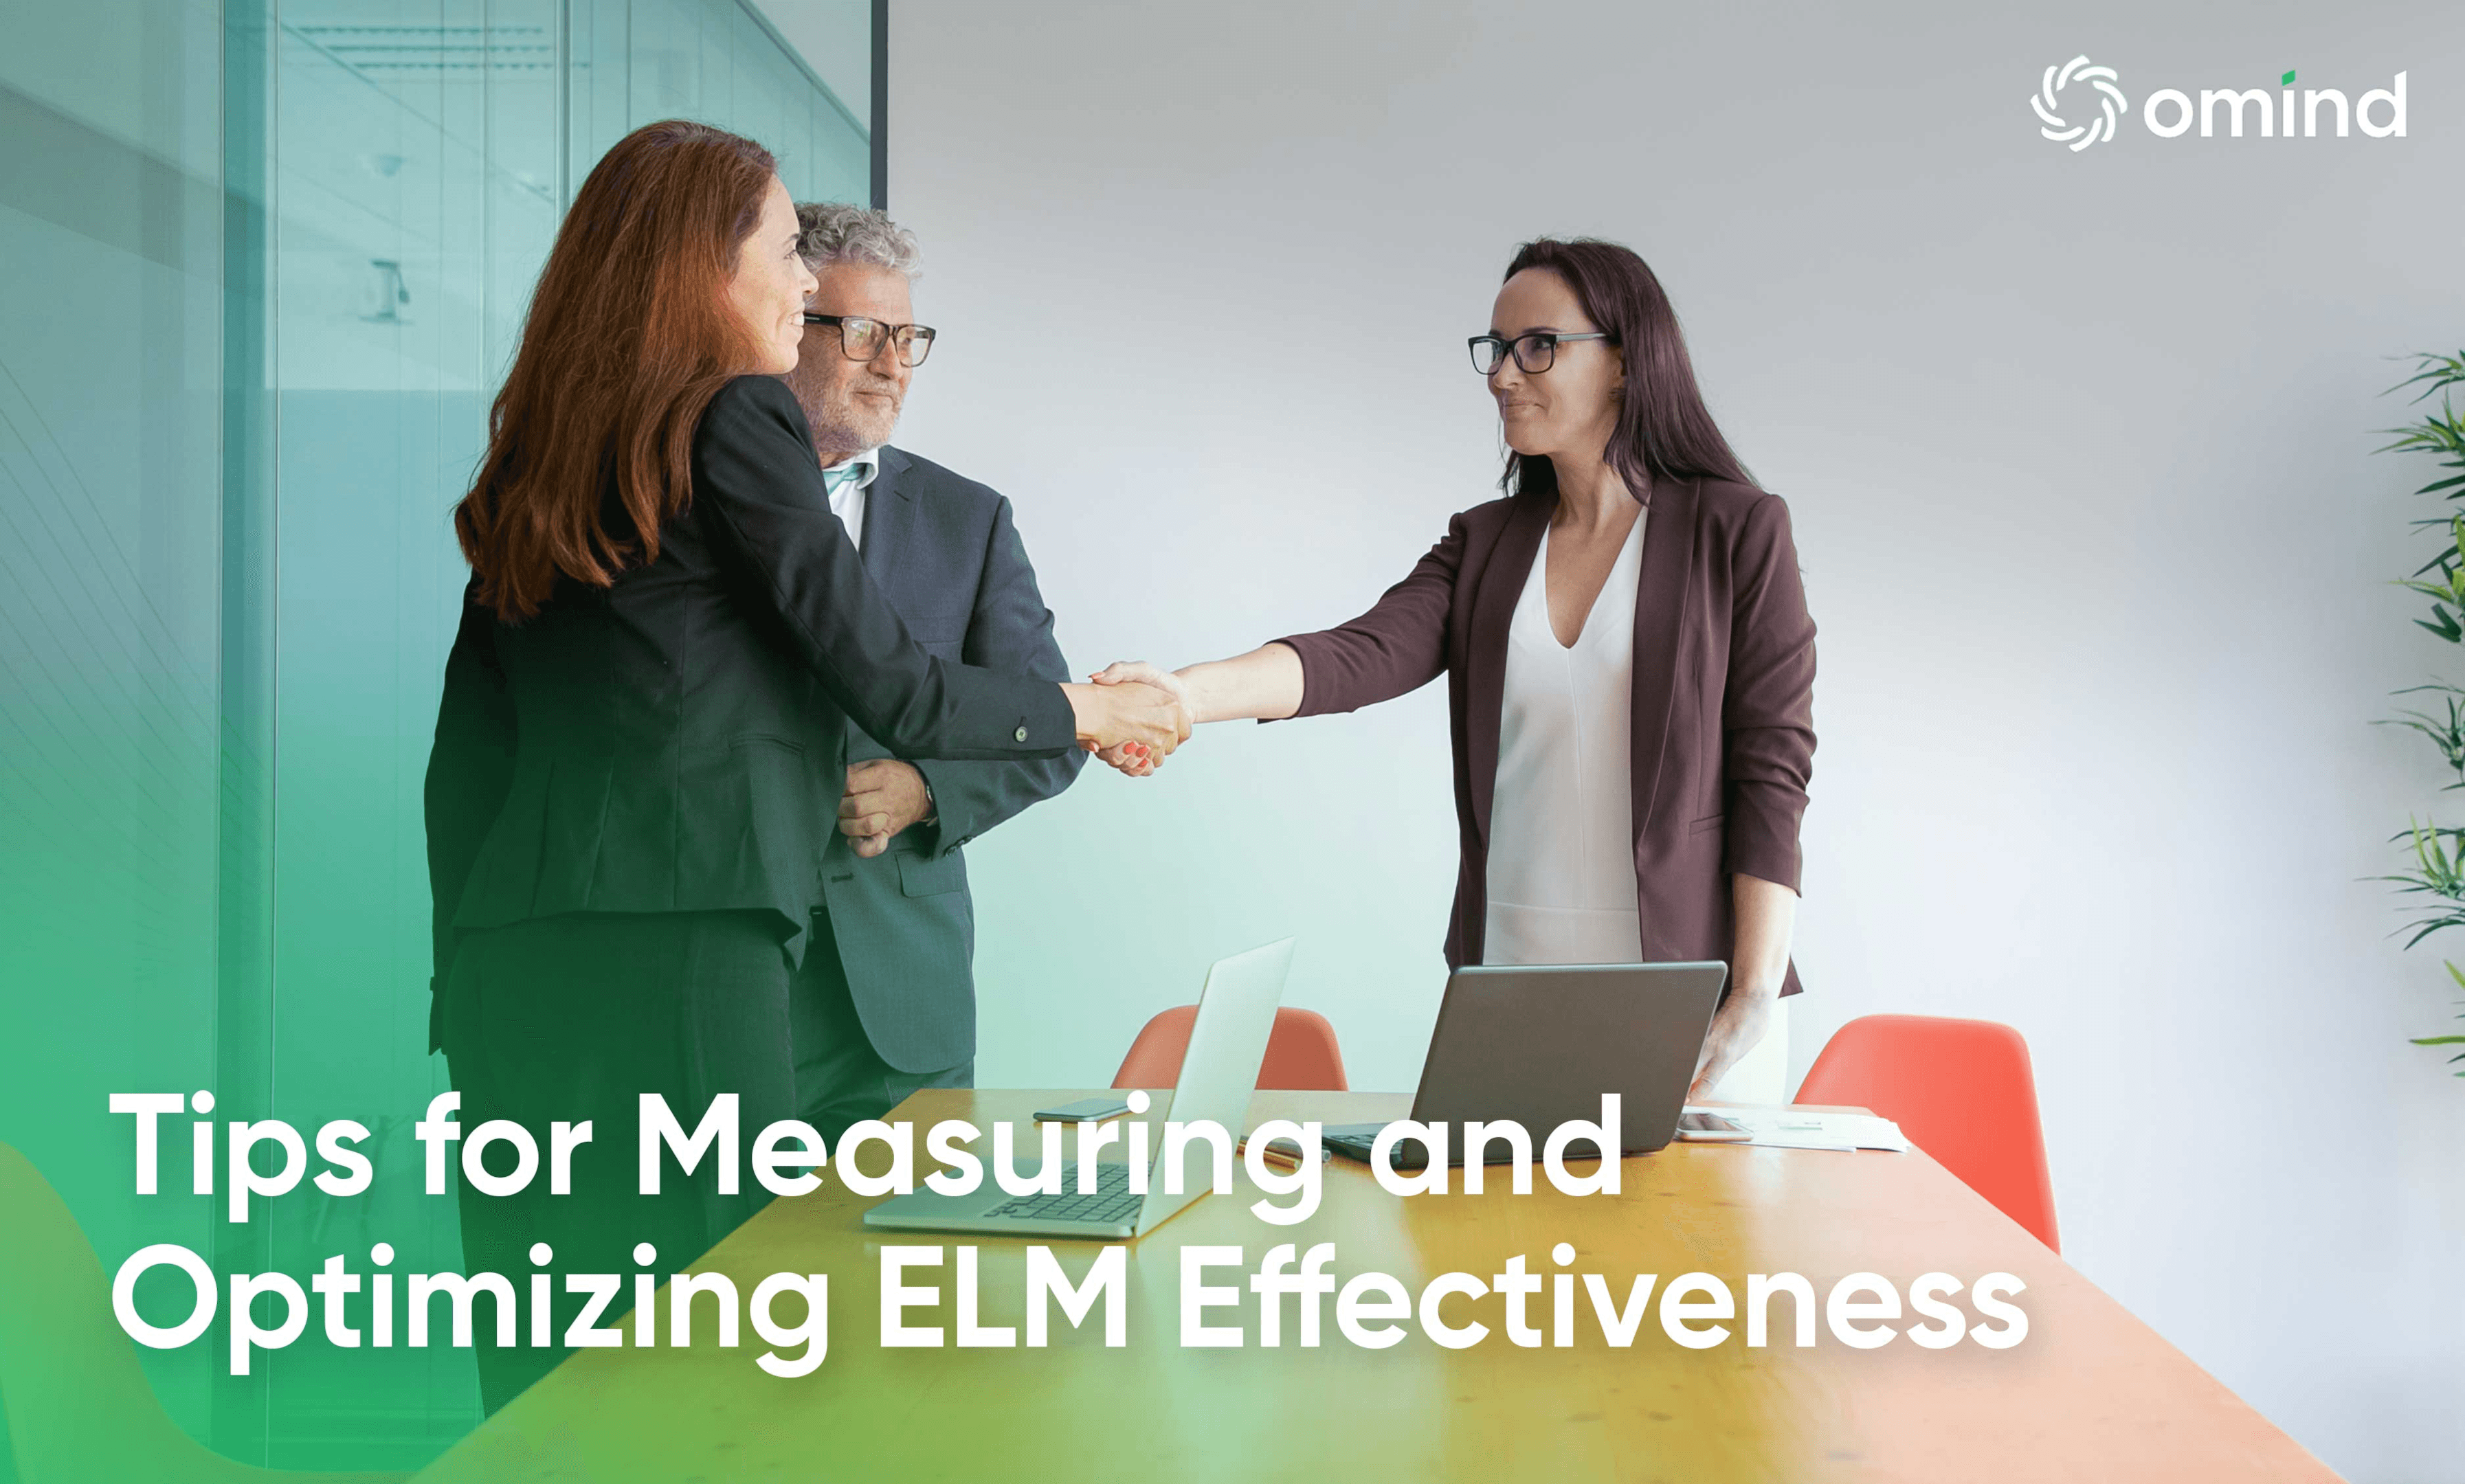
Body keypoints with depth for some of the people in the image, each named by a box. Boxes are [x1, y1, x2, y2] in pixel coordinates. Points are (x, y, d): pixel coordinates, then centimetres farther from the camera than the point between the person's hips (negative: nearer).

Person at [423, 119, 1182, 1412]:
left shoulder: (531, 459, 18)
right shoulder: (735, 423, -2)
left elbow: (470, 751, 17)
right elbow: (893, 690, -3)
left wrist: (471, 974, 19)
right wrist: (1092, 712, 12)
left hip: (509, 962, 7)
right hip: (675, 949, -7)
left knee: (548, 1361, 10)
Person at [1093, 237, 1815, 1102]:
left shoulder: (1737, 530, -2)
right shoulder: (1484, 544, 10)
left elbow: (1773, 772, -6)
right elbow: (1363, 655, -8)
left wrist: (1756, 996, -14)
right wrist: (1186, 693, -26)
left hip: (1691, 990, -4)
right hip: (1509, 979, 4)